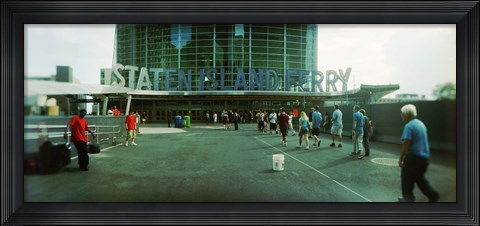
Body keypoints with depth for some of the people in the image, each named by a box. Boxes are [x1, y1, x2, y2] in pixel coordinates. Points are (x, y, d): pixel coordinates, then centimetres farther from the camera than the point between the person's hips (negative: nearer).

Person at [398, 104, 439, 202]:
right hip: (425, 156, 8)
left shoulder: (409, 126, -17)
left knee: (407, 179, 7)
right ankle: (433, 195, 17)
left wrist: (400, 159, -14)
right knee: (420, 178, 23)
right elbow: (421, 142, 18)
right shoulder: (421, 123, 10)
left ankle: (408, 198, 16)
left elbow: (405, 145, -21)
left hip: (414, 157, -8)